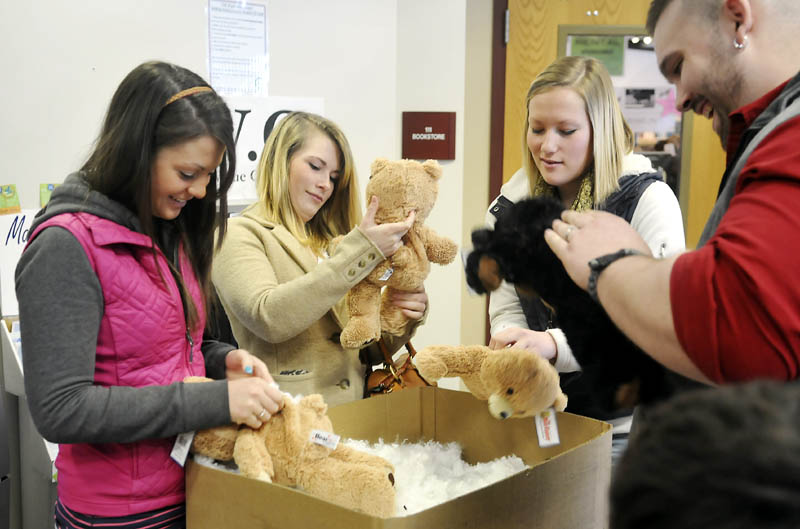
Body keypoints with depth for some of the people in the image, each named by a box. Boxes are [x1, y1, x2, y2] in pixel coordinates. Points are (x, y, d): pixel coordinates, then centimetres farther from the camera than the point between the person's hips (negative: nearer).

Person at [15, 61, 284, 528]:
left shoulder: (169, 230, 6)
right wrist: (217, 399, -26)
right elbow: (60, 410, -24)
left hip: (191, 489, 8)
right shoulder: (67, 246, -19)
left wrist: (223, 359, -5)